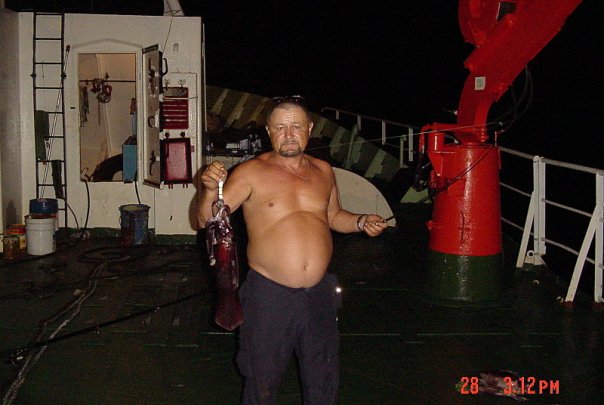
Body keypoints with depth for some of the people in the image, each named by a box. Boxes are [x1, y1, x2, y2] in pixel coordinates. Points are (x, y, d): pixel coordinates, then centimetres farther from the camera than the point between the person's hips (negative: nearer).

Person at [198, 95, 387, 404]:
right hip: (269, 294, -4)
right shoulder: (251, 173, -8)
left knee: (323, 379, 19)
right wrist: (210, 190, -32)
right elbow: (208, 219, -12)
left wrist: (361, 222, 2)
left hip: (319, 292, 4)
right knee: (263, 377, 13)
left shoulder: (323, 171, 6)